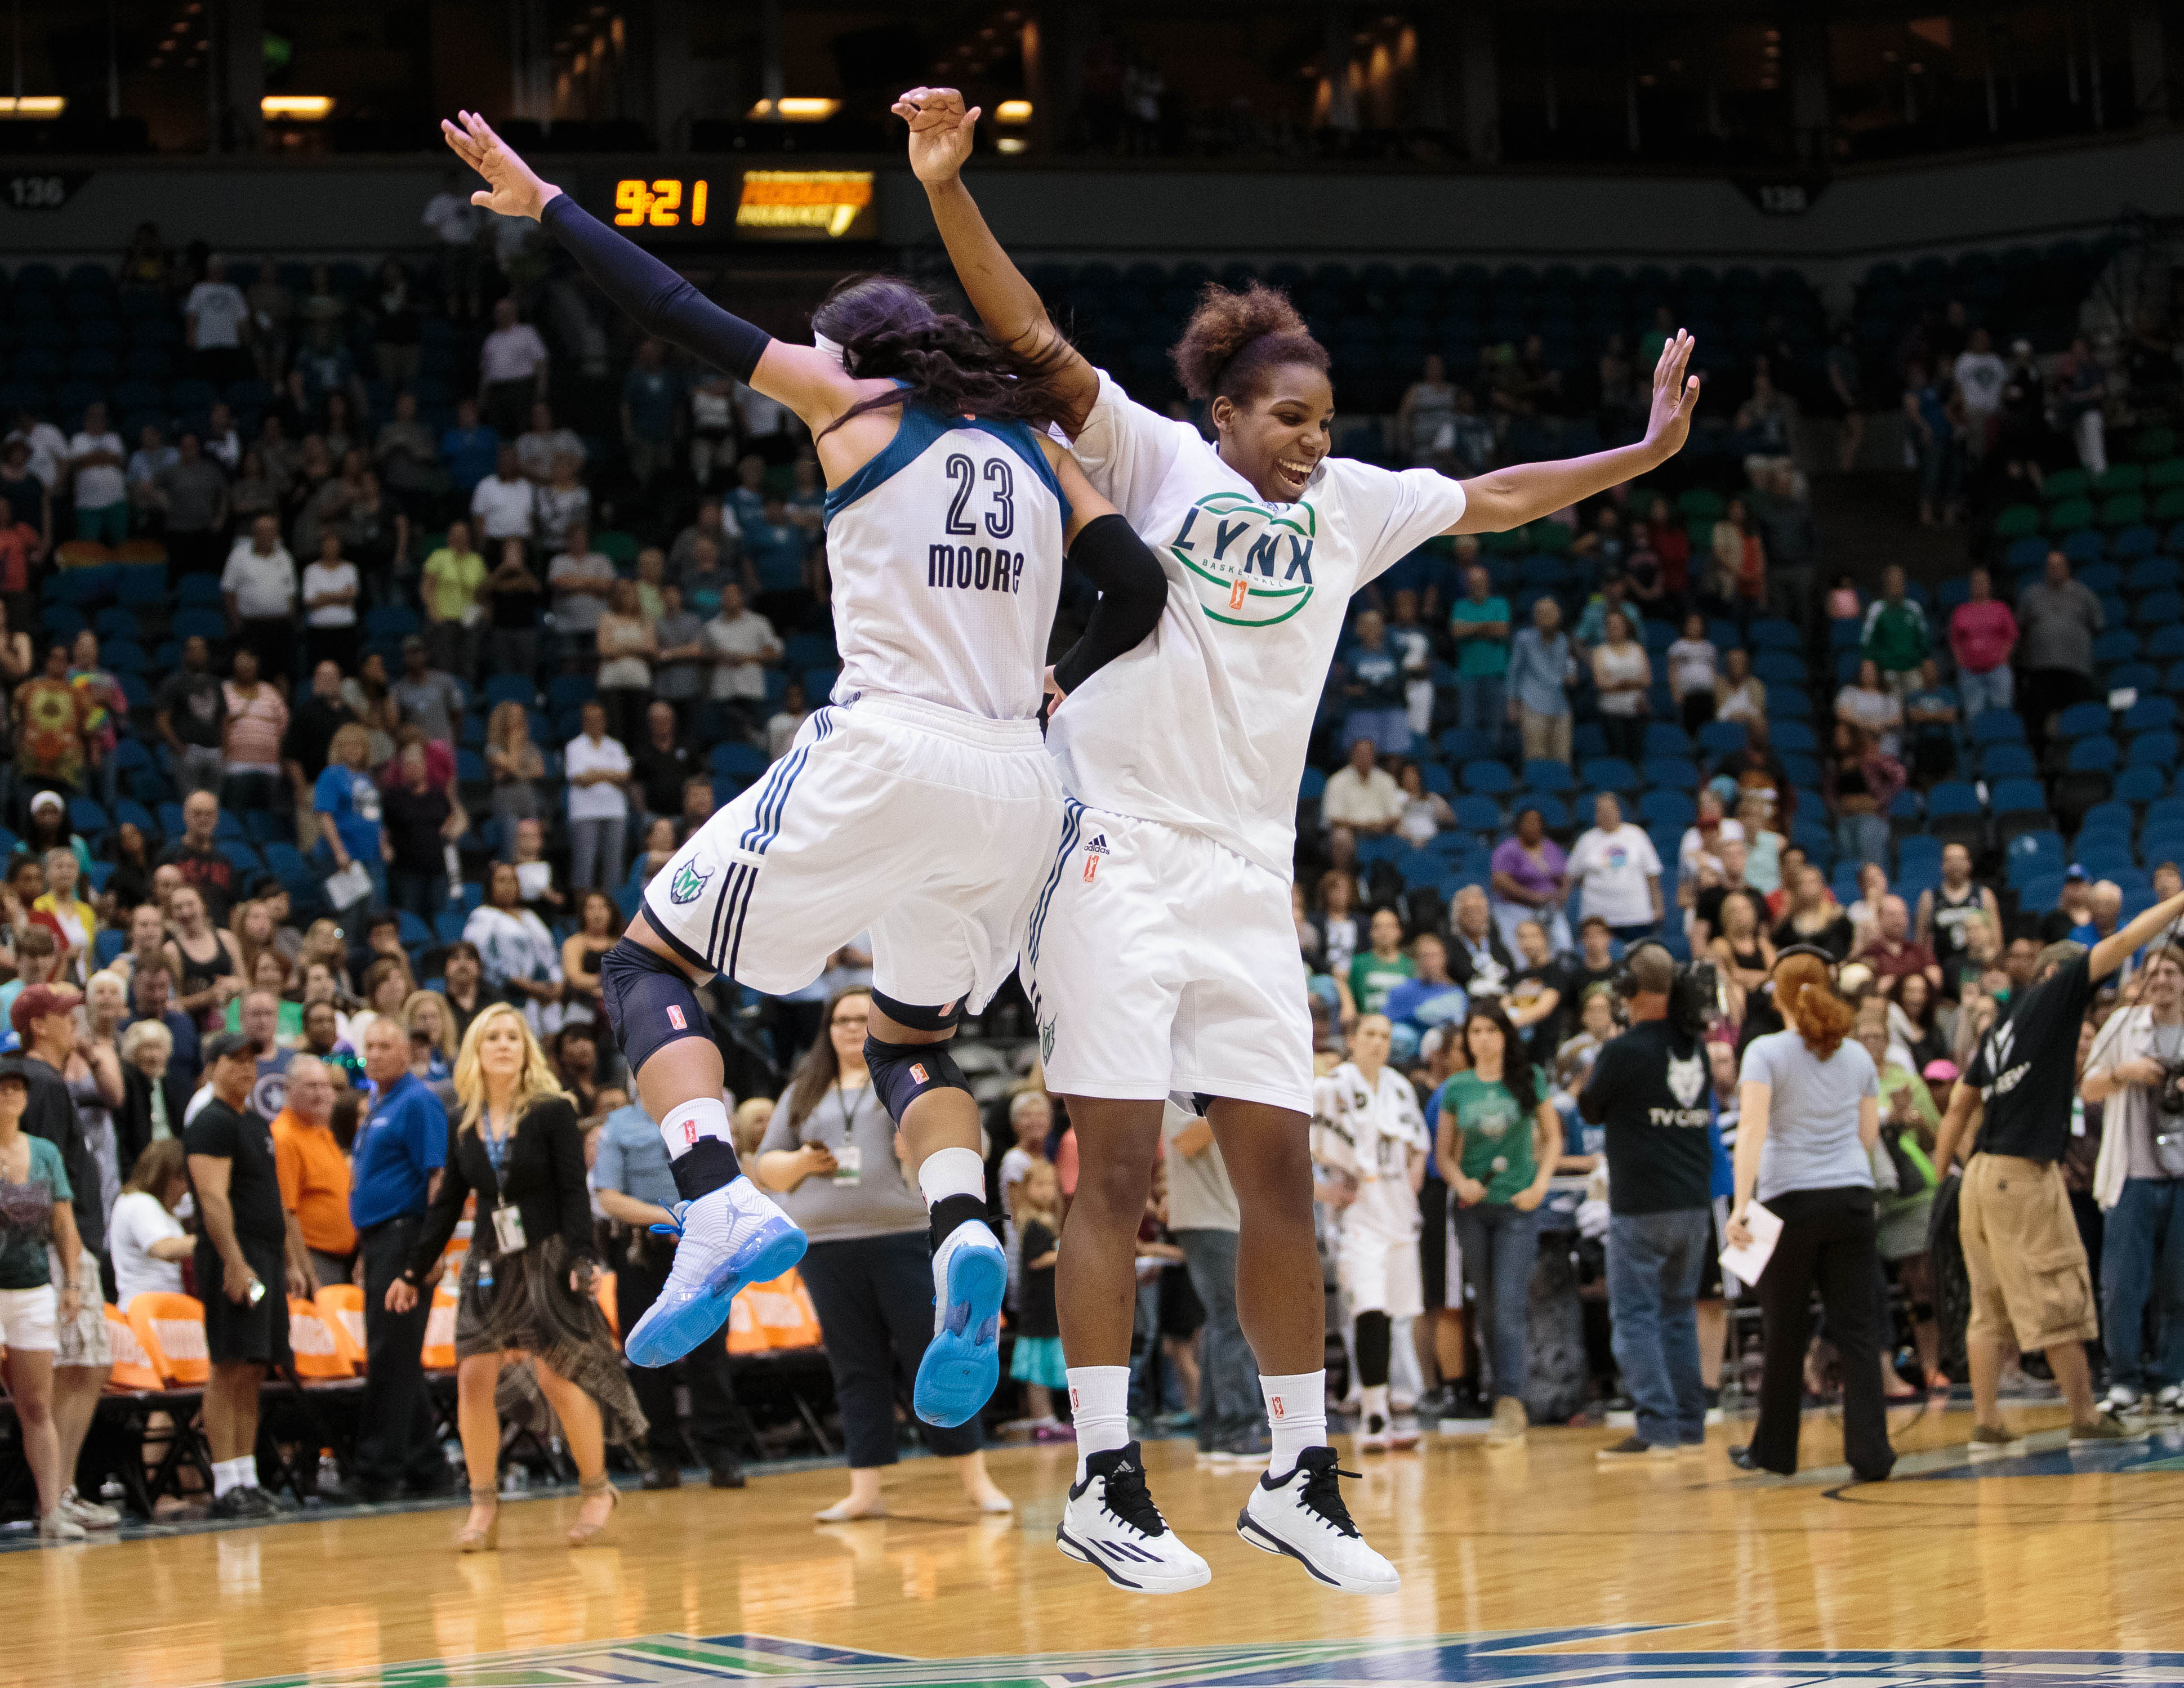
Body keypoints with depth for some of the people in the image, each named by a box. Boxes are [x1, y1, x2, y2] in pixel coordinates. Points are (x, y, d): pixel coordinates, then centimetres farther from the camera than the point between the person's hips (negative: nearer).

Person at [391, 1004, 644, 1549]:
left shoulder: (552, 1111, -5)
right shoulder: (463, 1125, 7)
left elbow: (574, 1191, -9)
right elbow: (447, 1203, 14)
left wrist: (581, 1258, -19)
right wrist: (415, 1271, 14)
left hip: (545, 1258, -4)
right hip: (489, 1264, 4)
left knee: (557, 1375, -9)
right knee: (473, 1376, -5)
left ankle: (596, 1491, 9)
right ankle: (483, 1508, 4)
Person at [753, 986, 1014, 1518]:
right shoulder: (803, 1094, 17)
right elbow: (766, 1168, 16)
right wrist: (801, 1164, -4)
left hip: (909, 1241, -3)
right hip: (828, 1249, 3)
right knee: (856, 1370, 4)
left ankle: (977, 1480, 1)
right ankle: (865, 1490, 6)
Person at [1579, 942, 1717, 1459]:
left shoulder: (1623, 1051, -12)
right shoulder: (1696, 1047, 6)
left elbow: (1590, 1110, 1)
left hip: (1641, 1207, -6)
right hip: (1695, 1203, 6)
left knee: (1635, 1317, -2)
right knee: (1679, 1313, 15)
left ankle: (1657, 1430, -9)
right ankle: (1689, 1426, 16)